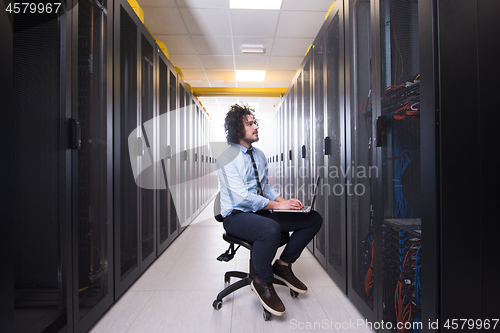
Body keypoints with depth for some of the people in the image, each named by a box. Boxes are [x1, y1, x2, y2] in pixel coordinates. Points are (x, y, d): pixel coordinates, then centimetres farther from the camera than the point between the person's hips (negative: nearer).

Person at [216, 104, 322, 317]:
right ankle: (263, 283, -11)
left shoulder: (259, 155, 13)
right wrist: (277, 205, -22)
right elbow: (241, 196, -21)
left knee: (314, 219, -3)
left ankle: (283, 265, 9)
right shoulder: (228, 159, -11)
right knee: (271, 229, -40)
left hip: (262, 212, 8)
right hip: (237, 216, -7)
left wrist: (284, 200, -2)